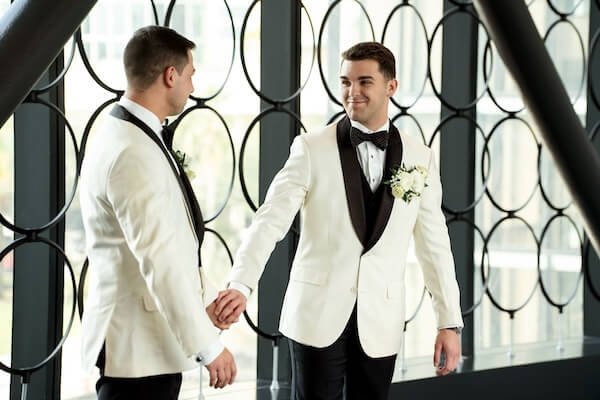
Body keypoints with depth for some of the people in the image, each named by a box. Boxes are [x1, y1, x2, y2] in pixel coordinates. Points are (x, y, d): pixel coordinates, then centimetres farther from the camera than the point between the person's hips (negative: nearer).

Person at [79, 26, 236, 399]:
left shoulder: (135, 136, 12)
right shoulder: (132, 153, -21)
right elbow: (159, 260, -25)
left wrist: (208, 298, 15)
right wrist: (208, 344, -21)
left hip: (152, 340, 10)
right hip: (138, 345, -10)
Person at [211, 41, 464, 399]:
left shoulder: (420, 158, 5)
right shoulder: (312, 149, -3)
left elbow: (435, 243, 8)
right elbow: (271, 219, -12)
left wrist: (450, 322, 5)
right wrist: (241, 285, -27)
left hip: (380, 320, 2)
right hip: (318, 315, -2)